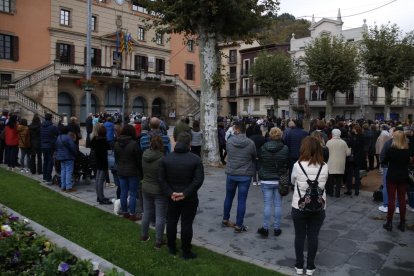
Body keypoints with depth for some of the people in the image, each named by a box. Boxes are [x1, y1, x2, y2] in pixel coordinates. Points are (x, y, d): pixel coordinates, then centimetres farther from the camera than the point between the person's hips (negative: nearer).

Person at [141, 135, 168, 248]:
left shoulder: (144, 155, -6)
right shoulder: (162, 159, -24)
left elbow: (142, 172, 5)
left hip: (146, 189, 6)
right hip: (159, 191, -6)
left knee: (147, 213, 21)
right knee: (160, 217, 5)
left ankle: (144, 235, 35)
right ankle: (158, 241, 11)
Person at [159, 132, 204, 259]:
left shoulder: (166, 158, -3)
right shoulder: (195, 159, -12)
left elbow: (161, 178, -6)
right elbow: (198, 180, -18)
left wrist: (170, 193, -9)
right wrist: (185, 193, -16)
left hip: (172, 198, 3)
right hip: (190, 199, -3)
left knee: (171, 222, 17)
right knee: (186, 224, 6)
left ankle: (172, 248, 31)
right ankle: (186, 252, 17)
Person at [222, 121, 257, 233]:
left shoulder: (229, 141, -10)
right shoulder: (250, 143, -13)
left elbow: (228, 154, 2)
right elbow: (254, 158, 1)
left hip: (231, 174, 2)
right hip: (245, 175, -2)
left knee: (229, 197, 19)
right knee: (241, 200, 6)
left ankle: (225, 220, 33)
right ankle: (239, 225, 12)